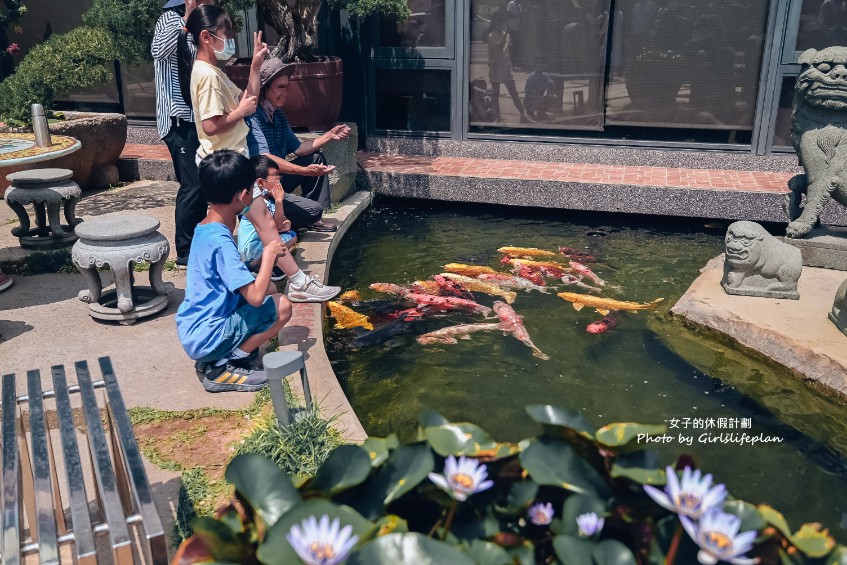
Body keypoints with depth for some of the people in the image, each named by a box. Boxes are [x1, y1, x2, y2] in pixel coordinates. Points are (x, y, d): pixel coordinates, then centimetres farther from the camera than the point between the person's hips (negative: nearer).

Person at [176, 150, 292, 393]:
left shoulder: (205, 229, 5)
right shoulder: (220, 242, -24)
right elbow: (255, 297, -27)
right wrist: (269, 254, -15)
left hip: (192, 331, 9)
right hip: (207, 339, -9)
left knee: (269, 288, 15)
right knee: (282, 306, -9)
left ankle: (213, 359, 10)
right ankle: (222, 367, -6)